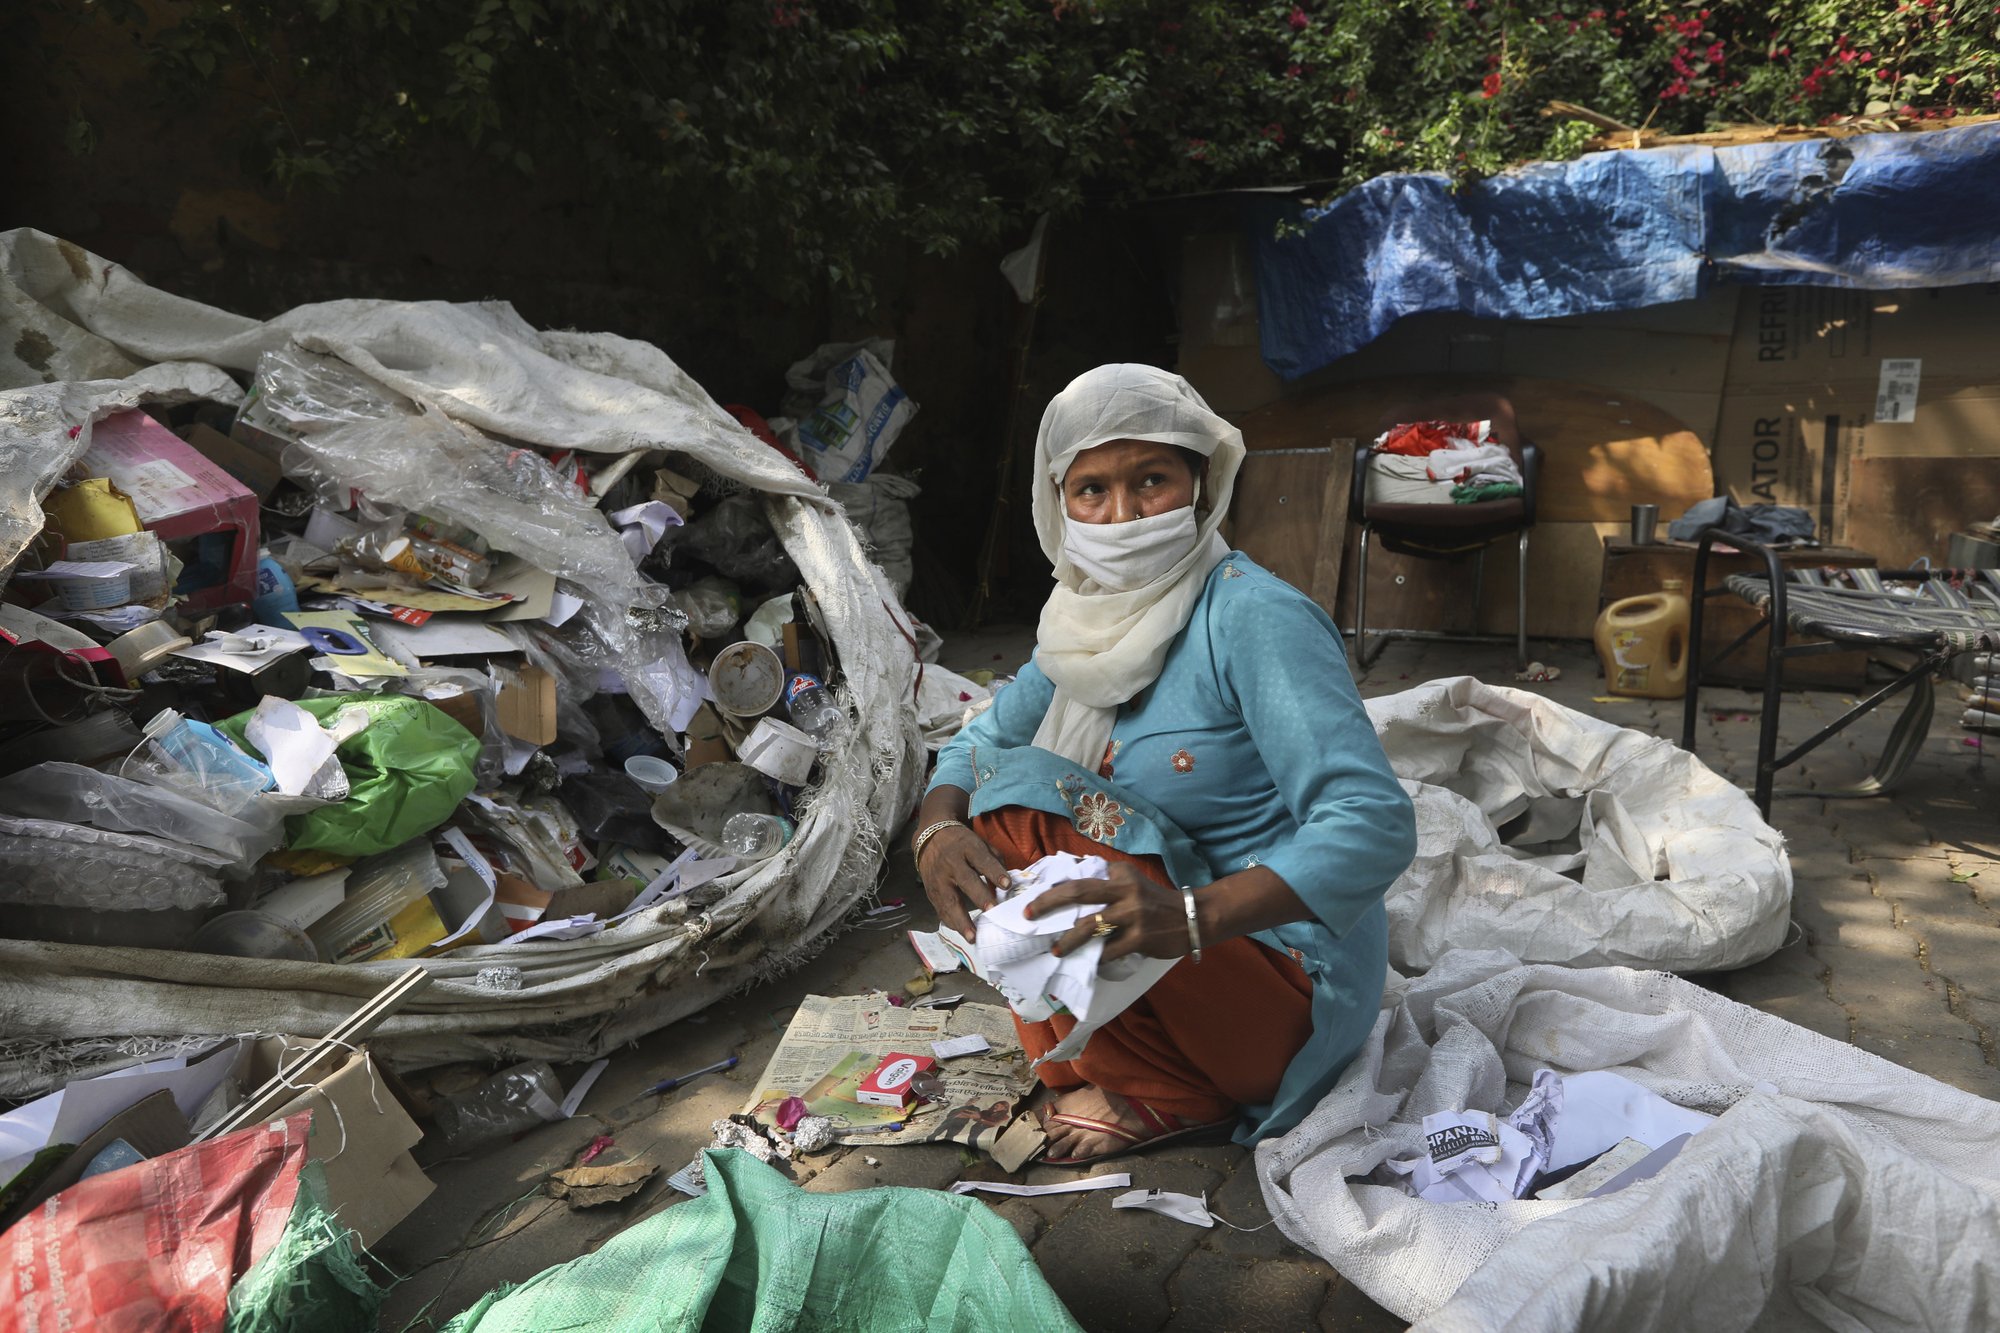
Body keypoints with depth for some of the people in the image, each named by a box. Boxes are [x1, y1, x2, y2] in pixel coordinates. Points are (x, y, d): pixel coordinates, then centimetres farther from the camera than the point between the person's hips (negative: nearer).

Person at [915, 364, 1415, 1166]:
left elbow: (1376, 826, -30)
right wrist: (935, 831, -15)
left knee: (1015, 816, -24)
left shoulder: (1256, 618, -22)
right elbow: (980, 742, 9)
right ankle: (1083, 1060, 7)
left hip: (1281, 978, -8)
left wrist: (1192, 914, -44)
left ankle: (1172, 1098, -5)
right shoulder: (1093, 619, 2)